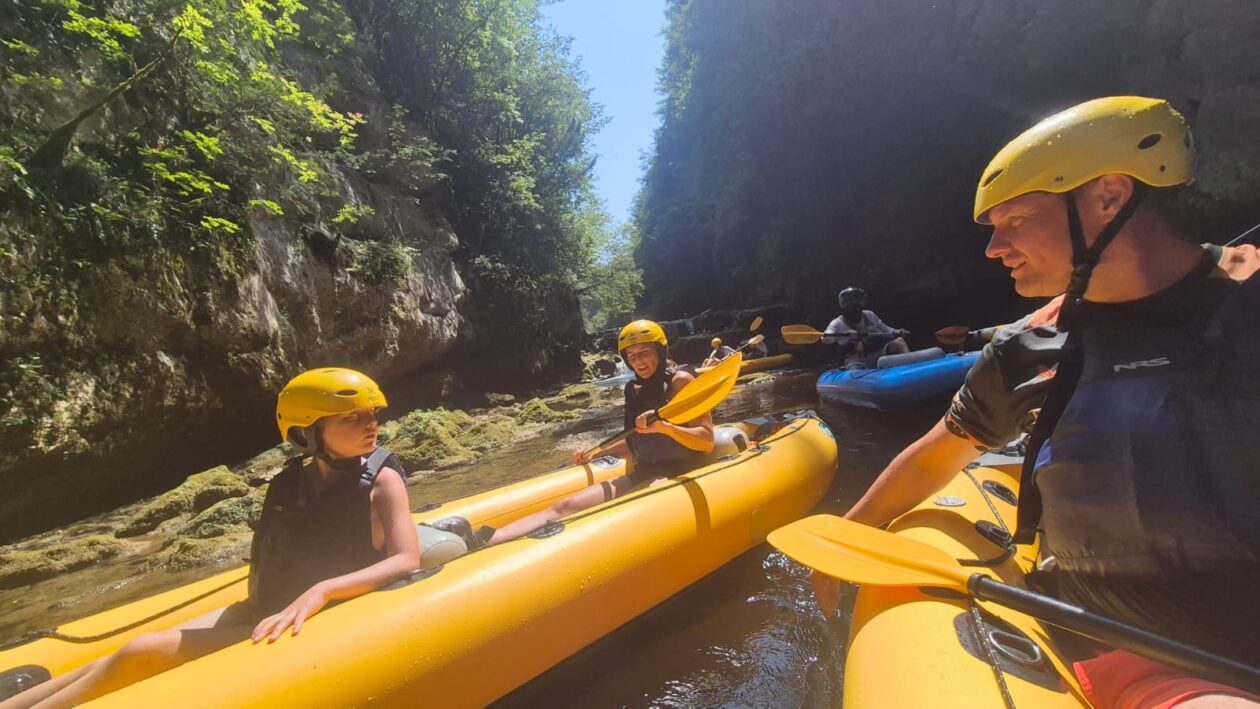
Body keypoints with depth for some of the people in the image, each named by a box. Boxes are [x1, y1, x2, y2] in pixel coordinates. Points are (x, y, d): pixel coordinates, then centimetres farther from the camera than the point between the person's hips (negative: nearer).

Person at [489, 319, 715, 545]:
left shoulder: (680, 380, -6)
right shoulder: (636, 390, 13)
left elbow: (707, 442, -14)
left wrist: (663, 426, -29)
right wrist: (596, 453, 20)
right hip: (643, 473, 7)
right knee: (564, 507, -13)